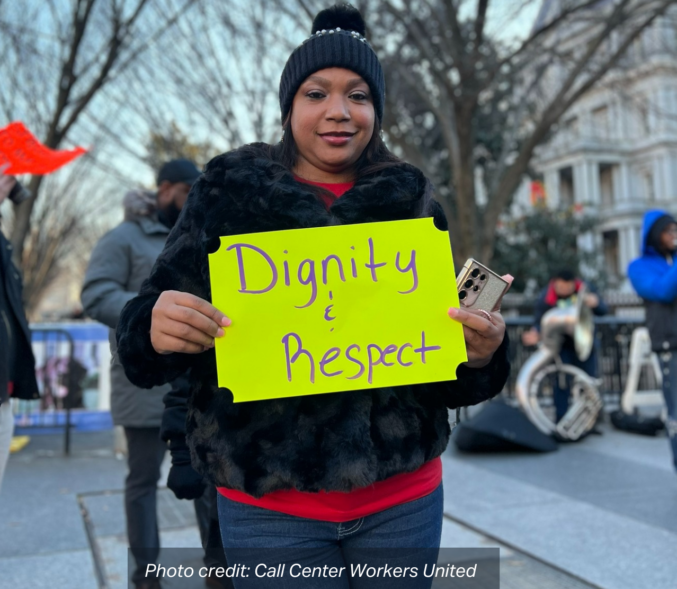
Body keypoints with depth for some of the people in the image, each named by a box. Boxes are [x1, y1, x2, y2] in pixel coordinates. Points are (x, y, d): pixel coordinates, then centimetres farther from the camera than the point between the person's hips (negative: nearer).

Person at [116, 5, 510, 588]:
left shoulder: (412, 203, 2)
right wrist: (155, 330, -25)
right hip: (268, 504, -1)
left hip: (403, 499, 2)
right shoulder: (228, 192, -1)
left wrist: (480, 354, -18)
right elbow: (142, 334, -2)